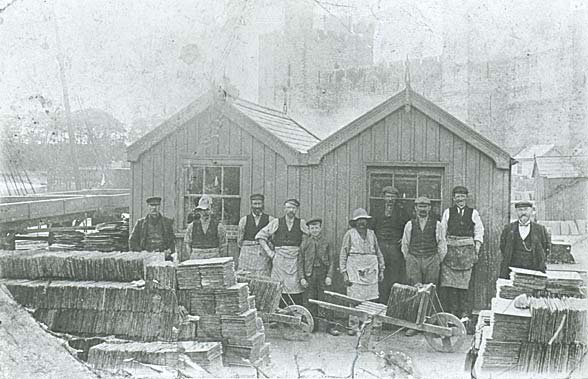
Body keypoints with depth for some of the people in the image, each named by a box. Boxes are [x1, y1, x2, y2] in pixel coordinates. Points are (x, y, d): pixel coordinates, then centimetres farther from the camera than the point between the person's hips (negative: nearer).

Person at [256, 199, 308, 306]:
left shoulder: (301, 223, 7)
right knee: (280, 290, -2)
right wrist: (270, 252, 1)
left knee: (296, 290, -3)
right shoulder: (276, 222, 5)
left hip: (295, 260, 0)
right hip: (279, 260, 0)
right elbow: (260, 236, 7)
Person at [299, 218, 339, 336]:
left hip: (323, 274, -1)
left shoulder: (326, 243, 5)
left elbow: (331, 261, 4)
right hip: (309, 274, 1)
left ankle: (329, 326, 4)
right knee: (309, 301, 4)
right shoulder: (305, 244, 6)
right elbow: (301, 262, 5)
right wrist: (302, 278, -3)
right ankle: (312, 325, 15)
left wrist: (329, 276, -6)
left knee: (325, 300, -1)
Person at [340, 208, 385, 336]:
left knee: (372, 299, 1)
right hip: (355, 271, -3)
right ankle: (353, 326, 3)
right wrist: (344, 273, -4)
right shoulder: (350, 234, 3)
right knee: (355, 300, -5)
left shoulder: (371, 234, 14)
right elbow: (343, 255, 2)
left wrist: (381, 270, 15)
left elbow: (378, 253, 19)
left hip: (371, 271, 4)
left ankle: (373, 323, 9)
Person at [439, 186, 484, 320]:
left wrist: (477, 250, 0)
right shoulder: (448, 212, 10)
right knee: (449, 282, -4)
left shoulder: (473, 213, 9)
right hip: (450, 248, 1)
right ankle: (453, 311, 2)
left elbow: (479, 232, 8)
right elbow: (442, 232, 10)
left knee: (464, 282, -1)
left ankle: (465, 312, 5)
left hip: (467, 249, 0)